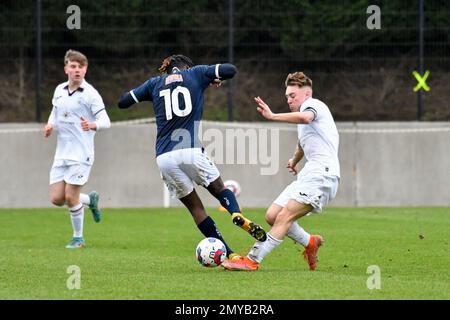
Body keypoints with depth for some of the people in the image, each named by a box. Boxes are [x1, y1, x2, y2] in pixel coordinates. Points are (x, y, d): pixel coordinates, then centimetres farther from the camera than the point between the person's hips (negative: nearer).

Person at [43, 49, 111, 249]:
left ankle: (78, 238, 10)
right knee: (56, 199, 2)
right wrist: (50, 125, 4)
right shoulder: (59, 90, 9)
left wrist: (92, 125, -34)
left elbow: (105, 121, -13)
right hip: (61, 153, 6)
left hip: (81, 153, -6)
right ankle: (90, 200, 30)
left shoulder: (90, 94, -10)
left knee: (71, 197, -9)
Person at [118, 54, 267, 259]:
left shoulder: (155, 83, 16)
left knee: (195, 207, 10)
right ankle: (237, 214, -17)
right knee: (219, 189, 17)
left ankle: (229, 255, 1)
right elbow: (230, 70, 6)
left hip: (164, 157, 2)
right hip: (190, 151, -2)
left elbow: (123, 102, 19)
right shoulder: (195, 74, 11)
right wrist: (214, 80, 25)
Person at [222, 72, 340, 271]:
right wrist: (294, 160, 66)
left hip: (322, 174, -10)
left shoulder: (313, 104, -3)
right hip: (308, 175, 10)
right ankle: (310, 242, 20)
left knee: (284, 216, -20)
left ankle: (252, 260, -26)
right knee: (272, 216, 2)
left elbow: (305, 117, -31)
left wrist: (273, 116, -34)